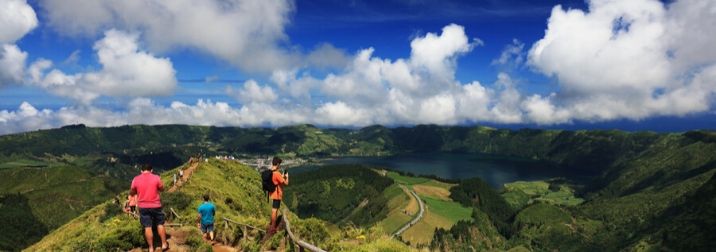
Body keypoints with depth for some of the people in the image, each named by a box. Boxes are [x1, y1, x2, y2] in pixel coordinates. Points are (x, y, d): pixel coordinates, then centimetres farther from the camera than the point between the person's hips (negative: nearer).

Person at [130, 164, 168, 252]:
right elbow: (162, 189, 6)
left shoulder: (136, 179, -4)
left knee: (147, 227, 6)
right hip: (155, 205, -1)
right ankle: (164, 244, 18)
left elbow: (131, 193, 7)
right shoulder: (156, 177, -7)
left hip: (143, 206, 1)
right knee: (160, 224, 13)